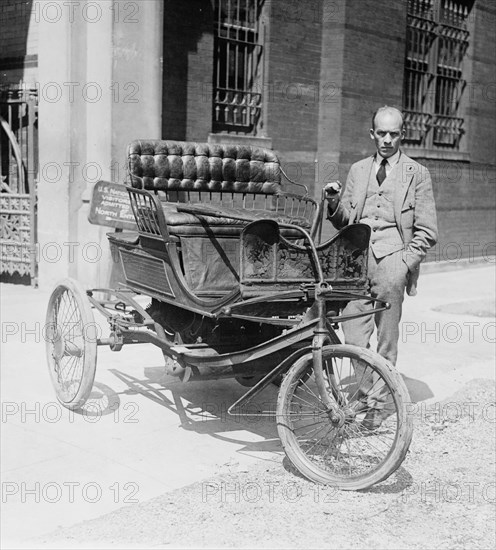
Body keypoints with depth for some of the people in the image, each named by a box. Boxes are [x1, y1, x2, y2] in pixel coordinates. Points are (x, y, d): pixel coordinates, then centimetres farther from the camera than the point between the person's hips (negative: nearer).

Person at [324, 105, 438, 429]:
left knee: (387, 339, 0)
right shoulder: (358, 170, 19)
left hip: (392, 258, -3)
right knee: (353, 334, -5)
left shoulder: (417, 174, 9)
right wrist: (335, 203, -2)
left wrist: (404, 264, -7)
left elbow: (427, 232, 5)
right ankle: (365, 393, 11)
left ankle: (379, 402, 12)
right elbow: (344, 222, 19)